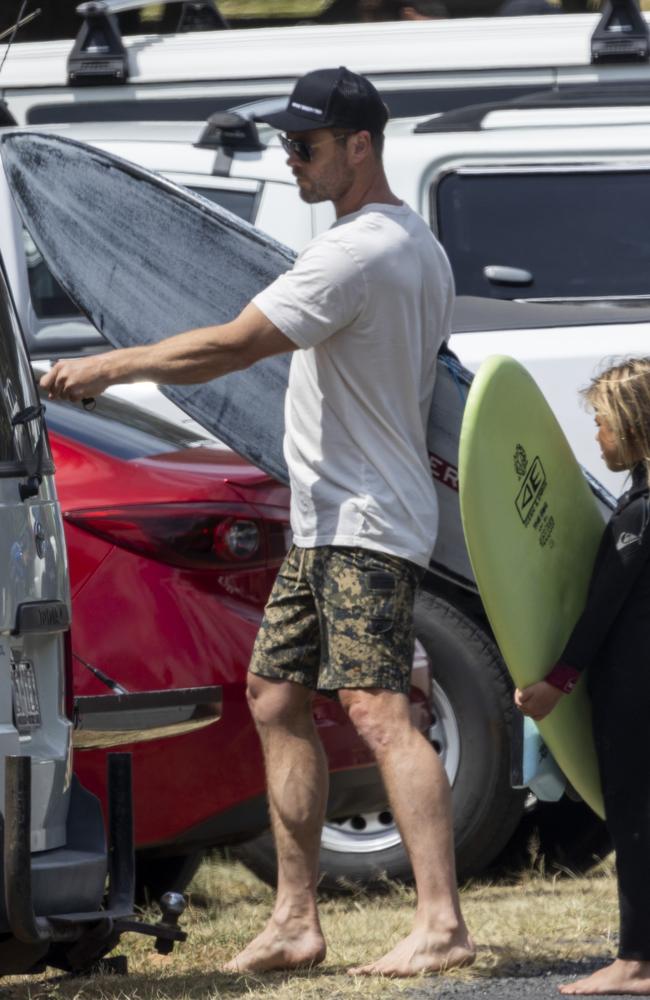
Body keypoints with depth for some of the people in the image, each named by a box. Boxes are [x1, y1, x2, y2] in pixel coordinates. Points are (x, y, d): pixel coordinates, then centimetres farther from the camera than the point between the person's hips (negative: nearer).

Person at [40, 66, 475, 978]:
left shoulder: (357, 253, -19)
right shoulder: (418, 246, 15)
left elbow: (227, 349, -19)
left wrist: (105, 367, -8)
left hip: (364, 526, -11)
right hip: (327, 525, 11)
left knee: (377, 708, -19)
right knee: (278, 702, 13)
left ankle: (441, 924, -28)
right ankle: (296, 921, 16)